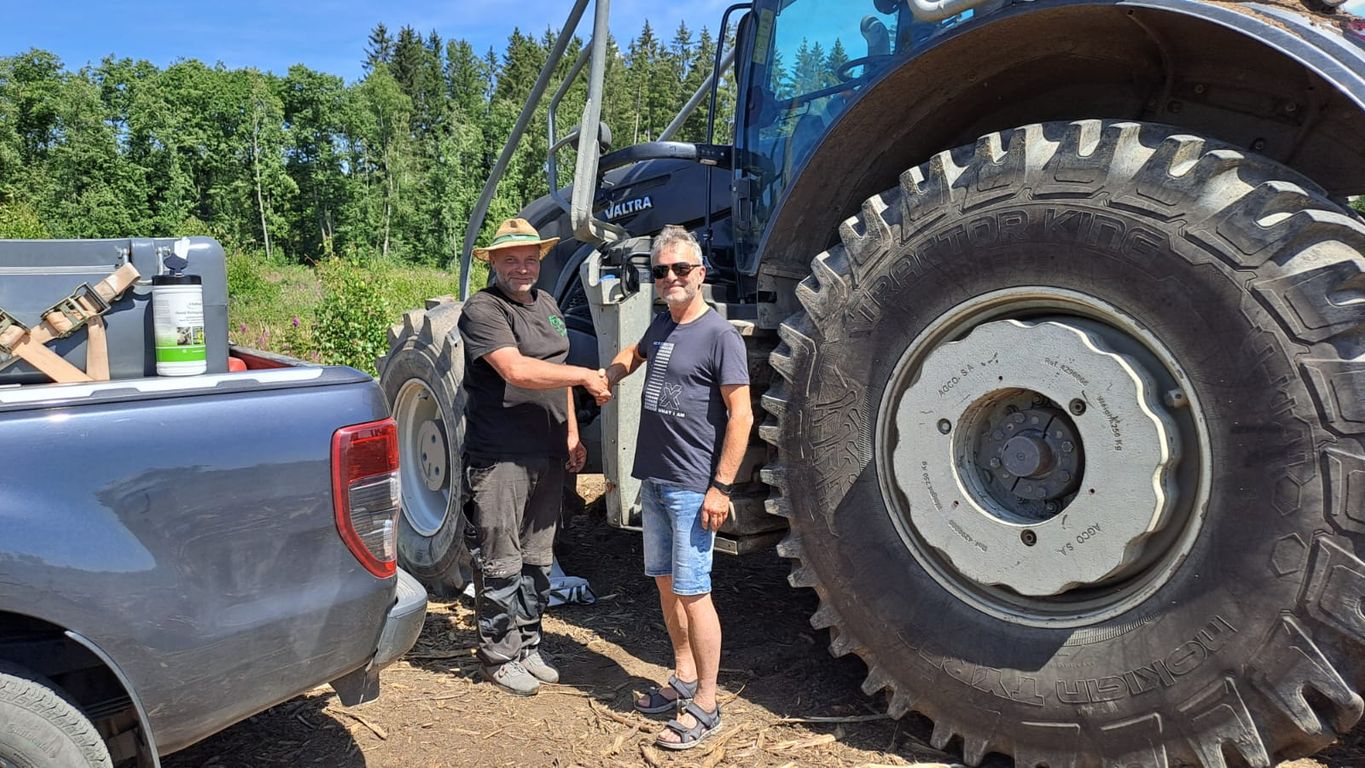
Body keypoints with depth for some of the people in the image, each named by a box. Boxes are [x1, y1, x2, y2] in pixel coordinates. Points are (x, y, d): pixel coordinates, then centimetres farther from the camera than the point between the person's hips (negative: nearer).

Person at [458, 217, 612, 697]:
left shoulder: (547, 305, 16)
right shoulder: (483, 310, -11)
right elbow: (516, 370, -25)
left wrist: (572, 433, 16)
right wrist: (585, 376, -19)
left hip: (548, 455, 8)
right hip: (500, 458, -8)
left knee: (537, 559, 15)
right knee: (501, 563, 0)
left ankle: (528, 646, 28)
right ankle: (499, 657, 14)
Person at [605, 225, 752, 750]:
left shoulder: (719, 335, -12)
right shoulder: (661, 326, 11)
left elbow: (740, 416, -16)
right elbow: (636, 352, 35)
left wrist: (721, 488, -19)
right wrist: (612, 373, 13)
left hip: (692, 488, -8)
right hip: (653, 480, 8)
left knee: (692, 592, -4)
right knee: (665, 584, 16)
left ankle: (705, 706, 7)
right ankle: (684, 679, 31)